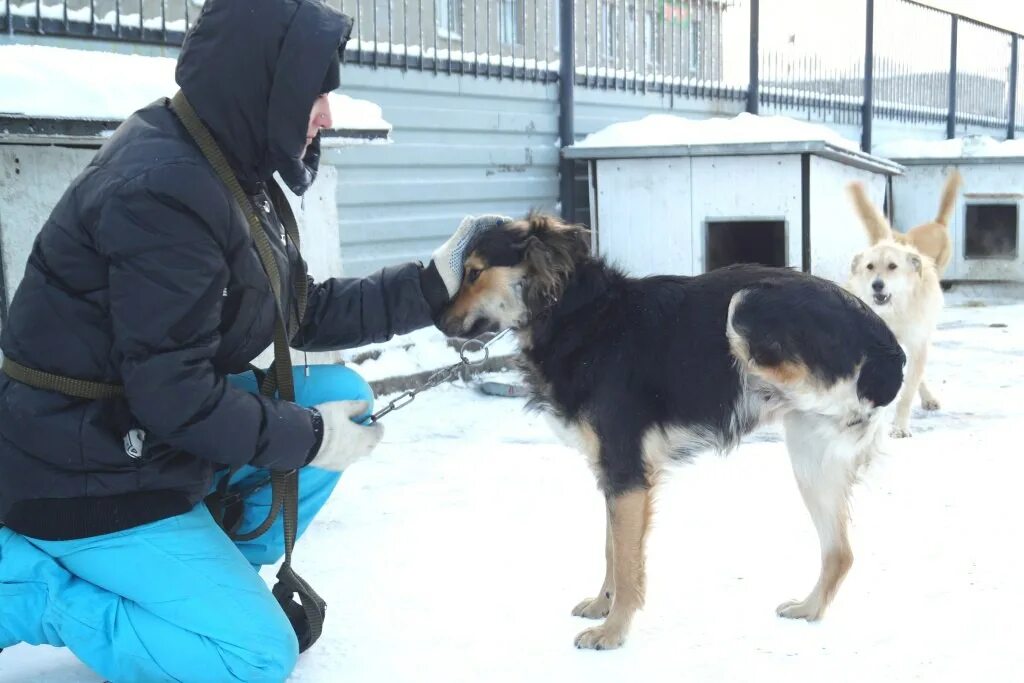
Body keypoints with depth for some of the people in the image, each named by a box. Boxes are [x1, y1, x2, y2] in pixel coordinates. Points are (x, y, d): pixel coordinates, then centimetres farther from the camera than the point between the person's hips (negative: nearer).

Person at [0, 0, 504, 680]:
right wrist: (308, 437, -15)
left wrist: (436, 281, 5)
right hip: (90, 478, -9)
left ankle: (216, 577, 12)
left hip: (151, 437, 9)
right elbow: (172, 394, -27)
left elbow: (308, 315, 11)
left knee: (342, 394, 3)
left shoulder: (232, 176, 6)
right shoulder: (162, 190, -26)